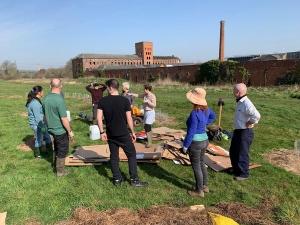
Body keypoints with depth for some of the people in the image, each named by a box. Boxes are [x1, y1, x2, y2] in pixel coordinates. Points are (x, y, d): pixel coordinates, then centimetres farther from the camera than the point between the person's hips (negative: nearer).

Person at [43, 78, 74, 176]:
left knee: (57, 148, 26)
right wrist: (70, 131, -12)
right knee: (62, 150, 9)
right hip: (60, 130, -7)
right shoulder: (59, 100, -25)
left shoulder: (46, 98, -1)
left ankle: (55, 164, 42)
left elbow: (46, 114, 11)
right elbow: (64, 119, -23)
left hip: (51, 128, 7)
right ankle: (60, 171, 22)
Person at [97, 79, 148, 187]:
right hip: (123, 134, -3)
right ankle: (134, 180, 12)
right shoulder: (125, 100, -10)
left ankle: (117, 179, 23)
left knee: (114, 156, 14)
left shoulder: (102, 101, -4)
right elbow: (129, 118, -8)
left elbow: (99, 118, -7)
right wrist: (132, 132, 2)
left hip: (110, 134, 3)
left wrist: (102, 132, 1)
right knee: (131, 155, 9)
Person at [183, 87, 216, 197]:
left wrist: (185, 145, -14)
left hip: (195, 142, -9)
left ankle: (199, 191, 18)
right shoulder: (206, 109, 0)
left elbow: (191, 131, -22)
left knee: (196, 167, 5)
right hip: (204, 140, 9)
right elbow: (213, 116, 23)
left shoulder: (195, 113, -25)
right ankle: (205, 186, 36)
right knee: (201, 163, 23)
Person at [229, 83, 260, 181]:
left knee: (242, 154, 4)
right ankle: (236, 169, 39)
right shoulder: (240, 102, 7)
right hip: (237, 131, 10)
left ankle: (243, 174, 22)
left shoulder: (246, 104, -24)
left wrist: (250, 123, -22)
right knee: (233, 151, 20)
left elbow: (257, 116, -36)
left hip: (244, 133, -10)